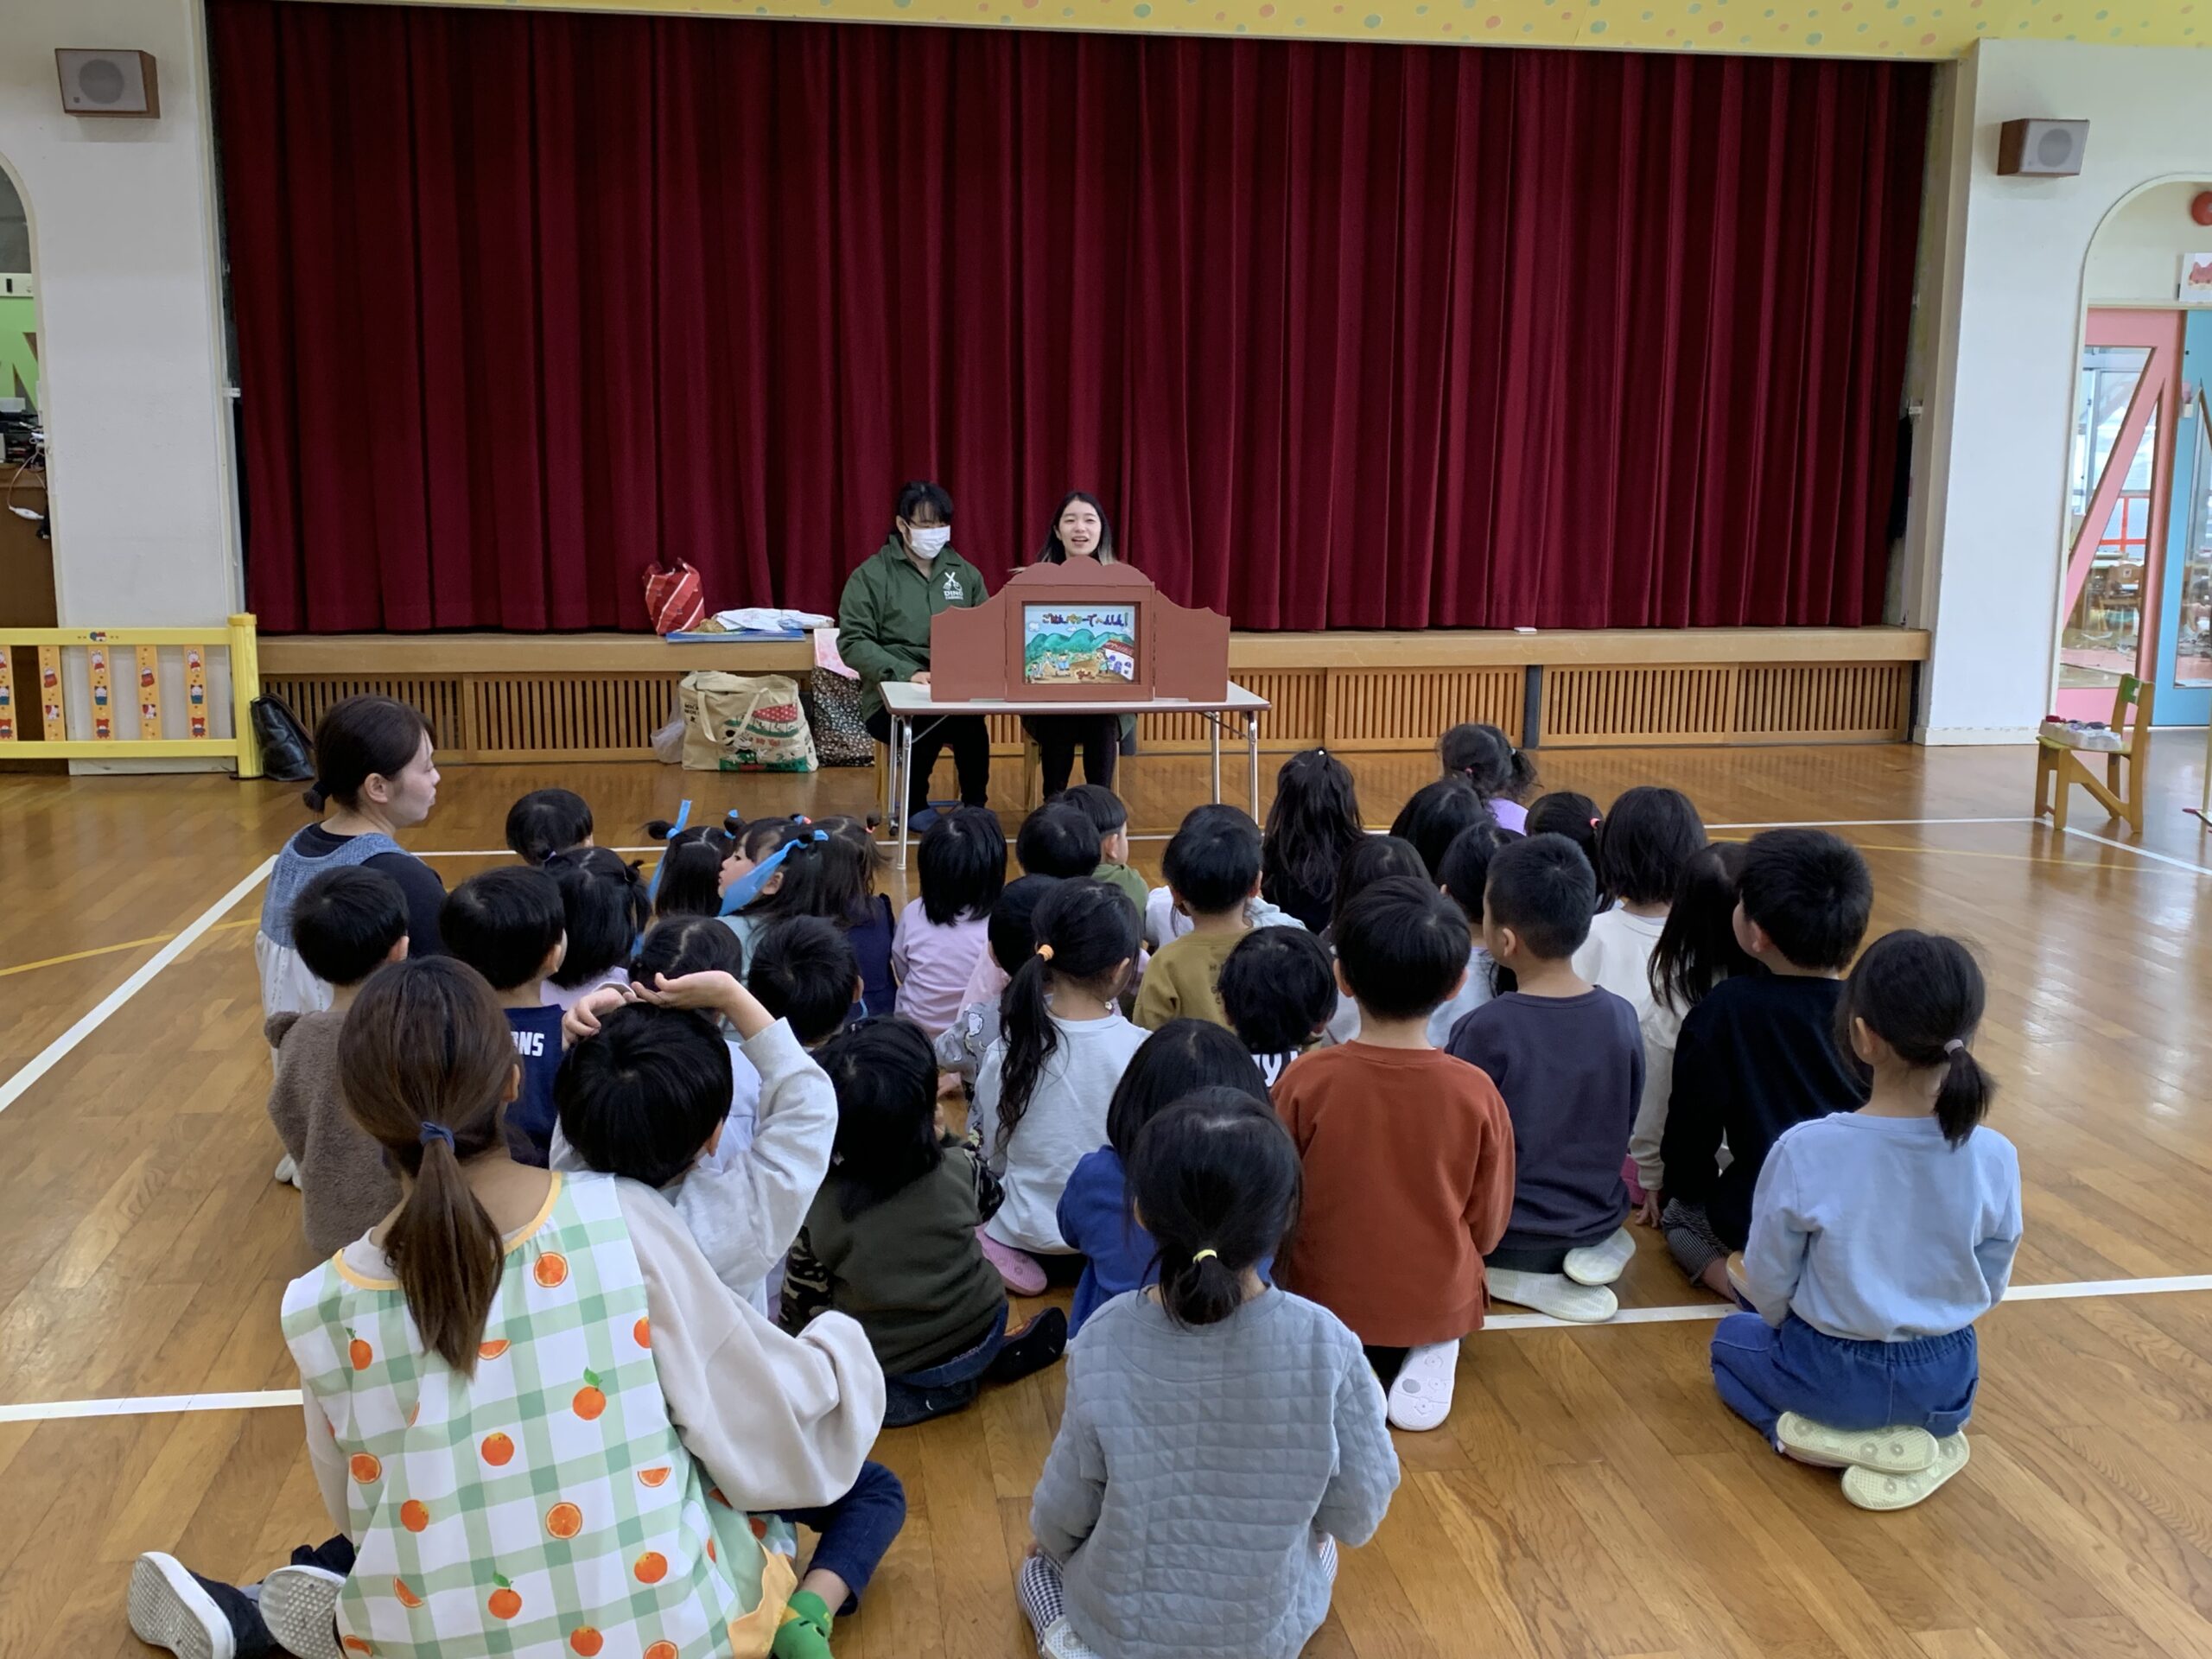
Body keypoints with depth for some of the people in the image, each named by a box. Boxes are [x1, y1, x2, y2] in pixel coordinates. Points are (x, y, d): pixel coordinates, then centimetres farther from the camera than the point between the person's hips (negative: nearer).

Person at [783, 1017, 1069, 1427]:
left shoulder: (817, 1205, -23)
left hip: (884, 1373, -2)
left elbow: (804, 1299, -8)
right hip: (979, 1338, 3)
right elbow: (990, 1200, 4)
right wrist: (948, 1141, 11)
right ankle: (992, 1358, 13)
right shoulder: (959, 1171, -21)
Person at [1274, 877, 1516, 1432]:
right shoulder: (1477, 1093, -17)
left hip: (1326, 1302, 1)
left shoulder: (1304, 1082, -20)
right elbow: (1486, 1229, -4)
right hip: (1439, 1301, -1)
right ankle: (1428, 1356, 3)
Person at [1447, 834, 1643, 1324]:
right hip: (1598, 1219, 5)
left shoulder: (1484, 1031, -24)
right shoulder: (1621, 1018, -10)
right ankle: (1593, 1248, 3)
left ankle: (1524, 1278, -2)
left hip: (1505, 1238, -5)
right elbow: (1625, 1131, 4)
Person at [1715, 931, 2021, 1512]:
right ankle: (1925, 1440, 9)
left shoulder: (1804, 1152, -25)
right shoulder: (1995, 1158, -18)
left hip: (1832, 1375, -3)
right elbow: (1990, 1288, -2)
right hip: (1947, 1382, 4)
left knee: (1732, 1339, 28)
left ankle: (1842, 1437, 4)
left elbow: (1768, 1283, -11)